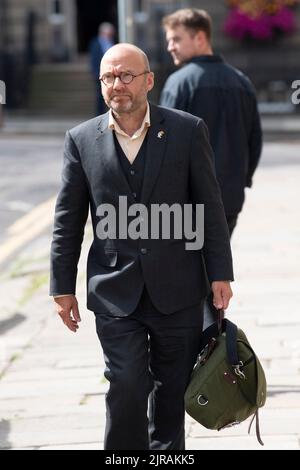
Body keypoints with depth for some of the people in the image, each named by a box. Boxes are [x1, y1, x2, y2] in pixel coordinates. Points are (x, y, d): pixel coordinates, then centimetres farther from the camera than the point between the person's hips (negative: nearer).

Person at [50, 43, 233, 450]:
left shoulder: (188, 131, -1)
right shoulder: (82, 140, 1)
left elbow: (210, 207, 2)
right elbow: (68, 220, 6)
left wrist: (219, 274, -1)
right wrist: (63, 287, 4)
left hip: (178, 291, 1)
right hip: (115, 293, 0)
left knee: (172, 392, 11)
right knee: (126, 387, -9)